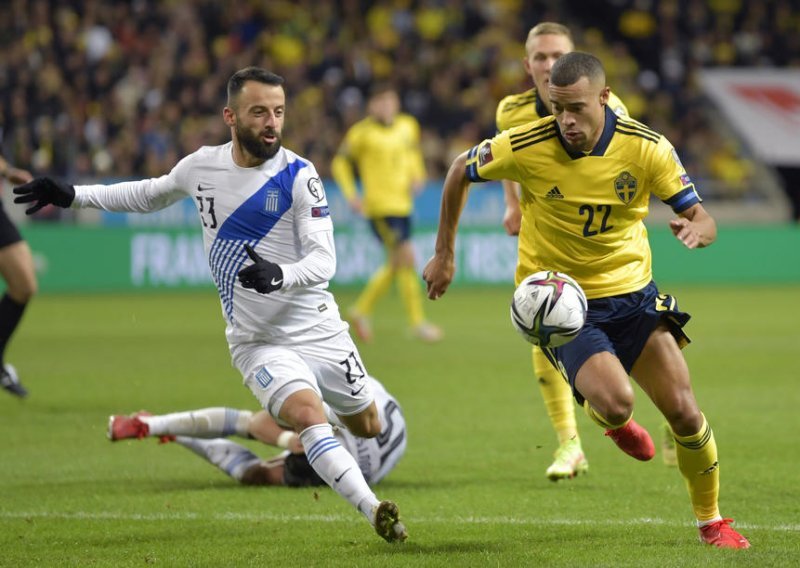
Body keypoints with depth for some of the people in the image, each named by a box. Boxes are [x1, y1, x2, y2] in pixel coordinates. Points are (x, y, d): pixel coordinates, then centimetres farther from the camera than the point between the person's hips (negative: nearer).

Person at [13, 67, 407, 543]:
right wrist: (72, 196, 13)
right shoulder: (202, 166, -4)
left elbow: (324, 261, -19)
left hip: (319, 330, 0)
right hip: (257, 340, 0)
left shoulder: (298, 175, -13)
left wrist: (280, 275, -40)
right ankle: (375, 512, -30)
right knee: (307, 417, -27)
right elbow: (149, 195, 19)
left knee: (368, 429, 15)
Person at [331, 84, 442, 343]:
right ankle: (417, 321, -5)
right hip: (380, 205, -7)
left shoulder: (408, 125, 8)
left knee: (396, 264, 11)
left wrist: (417, 176, 7)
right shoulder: (362, 132, -9)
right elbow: (340, 163, 0)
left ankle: (361, 310, 28)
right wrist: (351, 195, -9)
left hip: (402, 204, 7)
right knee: (406, 258, -12)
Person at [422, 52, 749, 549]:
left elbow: (702, 219, -9)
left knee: (684, 412, -5)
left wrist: (696, 229, -34)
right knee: (616, 401, -26)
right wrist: (445, 254, 7)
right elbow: (461, 172, 3)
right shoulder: (524, 148, -16)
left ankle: (712, 521, 19)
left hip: (632, 293, 2)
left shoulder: (646, 148, -13)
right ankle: (612, 420, 15)